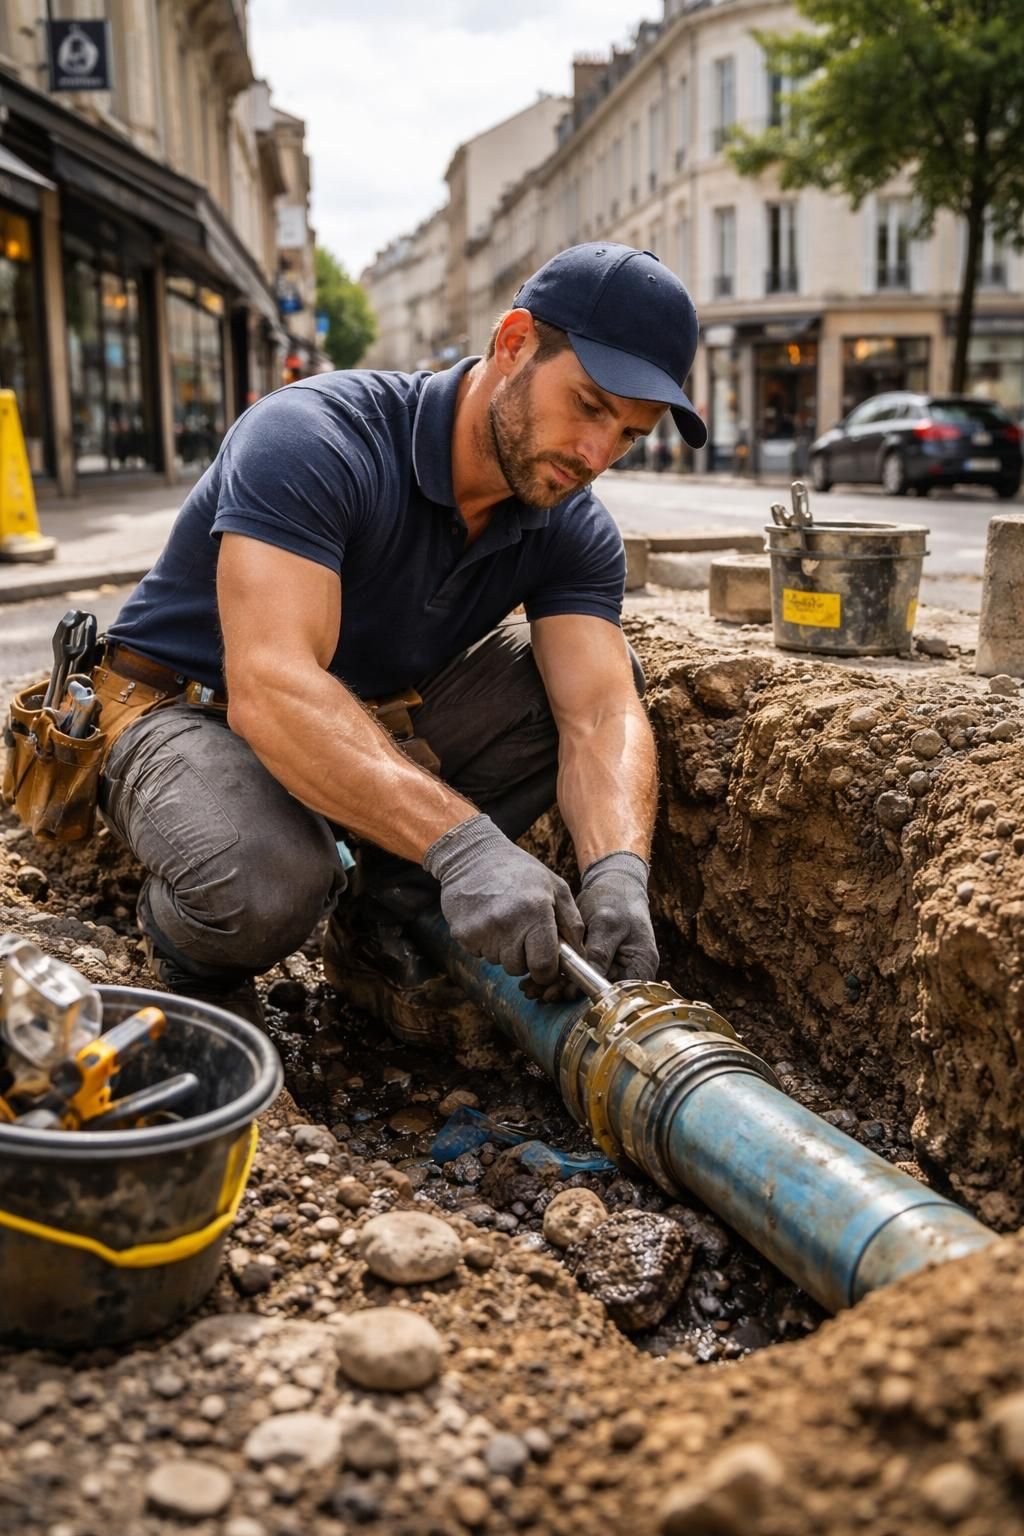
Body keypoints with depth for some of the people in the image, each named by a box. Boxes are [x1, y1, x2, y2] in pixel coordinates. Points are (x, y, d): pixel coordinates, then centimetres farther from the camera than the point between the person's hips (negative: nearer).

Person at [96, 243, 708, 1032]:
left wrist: (618, 873, -42)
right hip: (190, 718, -6)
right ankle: (192, 953, 1)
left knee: (602, 670, -8)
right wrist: (462, 842, -51)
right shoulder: (313, 441, -29)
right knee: (267, 878, -39)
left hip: (378, 718, 6)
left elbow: (600, 715, -21)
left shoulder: (574, 532, -10)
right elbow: (271, 690, -41)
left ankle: (384, 925, -3)